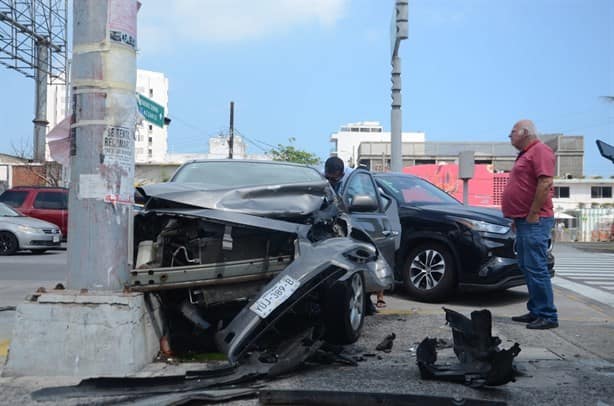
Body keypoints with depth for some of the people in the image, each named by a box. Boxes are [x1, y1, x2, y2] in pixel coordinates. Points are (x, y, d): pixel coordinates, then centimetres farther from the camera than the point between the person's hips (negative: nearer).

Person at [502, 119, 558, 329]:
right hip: (524, 221, 10)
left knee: (536, 268, -11)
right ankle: (535, 312, 18)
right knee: (527, 268, 12)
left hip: (534, 221, -10)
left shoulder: (540, 150, -10)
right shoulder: (525, 154, 21)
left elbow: (545, 182, -20)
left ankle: (548, 316, -7)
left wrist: (533, 214, -21)